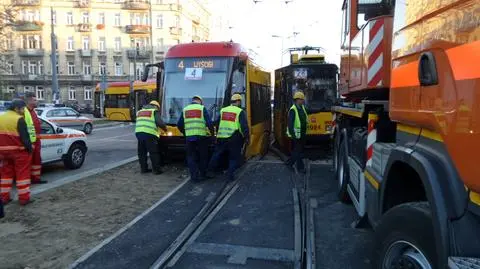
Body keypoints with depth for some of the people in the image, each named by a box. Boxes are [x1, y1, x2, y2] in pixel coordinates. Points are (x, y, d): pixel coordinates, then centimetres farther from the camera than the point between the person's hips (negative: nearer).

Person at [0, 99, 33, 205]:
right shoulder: (19, 119, -14)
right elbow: (25, 137, -16)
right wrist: (30, 148, -7)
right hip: (19, 150, -7)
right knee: (22, 174, 0)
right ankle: (24, 198, 2)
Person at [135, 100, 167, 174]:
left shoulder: (140, 111, 26)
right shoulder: (154, 111, 6)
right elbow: (159, 122, -6)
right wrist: (165, 128, 10)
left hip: (138, 132, 6)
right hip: (149, 134, -6)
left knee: (142, 152, 15)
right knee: (154, 153, 2)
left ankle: (143, 168, 20)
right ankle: (156, 170, 6)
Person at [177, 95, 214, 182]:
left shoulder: (185, 109, 12)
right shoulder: (202, 108, 2)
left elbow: (179, 124, 12)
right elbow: (209, 123, -5)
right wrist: (212, 132, 12)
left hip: (189, 137, 2)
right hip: (201, 136, -2)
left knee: (191, 157, 9)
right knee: (203, 156, 12)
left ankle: (194, 175, 3)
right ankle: (202, 174, 17)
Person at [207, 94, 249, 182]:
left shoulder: (222, 110, 12)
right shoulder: (240, 112, -4)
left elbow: (216, 123, 16)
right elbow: (244, 126, -10)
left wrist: (217, 135, 26)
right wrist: (247, 138, -4)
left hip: (221, 137, 4)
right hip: (234, 139, -4)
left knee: (216, 155, 18)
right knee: (234, 157, 9)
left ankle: (210, 171, 22)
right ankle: (230, 174, 4)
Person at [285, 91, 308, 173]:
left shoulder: (302, 107, 8)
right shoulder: (293, 110, -17)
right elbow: (290, 123, -21)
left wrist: (304, 132, 19)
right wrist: (292, 134, -25)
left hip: (302, 133, 8)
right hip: (296, 134, -8)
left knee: (299, 150, 15)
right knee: (298, 151, 1)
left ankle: (289, 162, 29)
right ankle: (300, 167, 12)